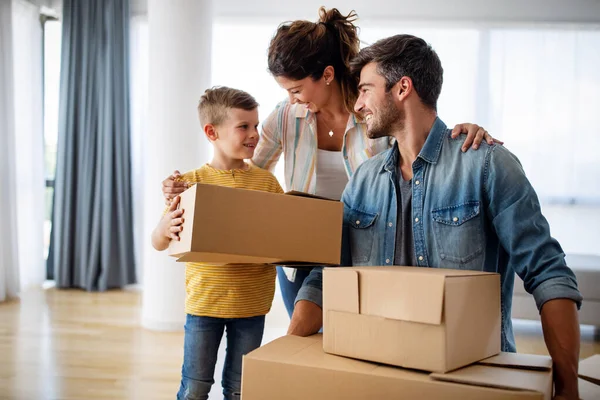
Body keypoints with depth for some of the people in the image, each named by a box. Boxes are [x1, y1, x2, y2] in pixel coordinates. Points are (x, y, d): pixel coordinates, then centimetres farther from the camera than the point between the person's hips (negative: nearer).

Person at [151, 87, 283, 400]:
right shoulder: (192, 182, -4)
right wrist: (166, 227, -27)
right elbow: (158, 243, -5)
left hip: (252, 304, 2)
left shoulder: (267, 182, 2)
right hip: (204, 301, -1)